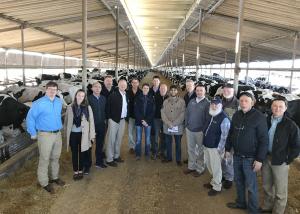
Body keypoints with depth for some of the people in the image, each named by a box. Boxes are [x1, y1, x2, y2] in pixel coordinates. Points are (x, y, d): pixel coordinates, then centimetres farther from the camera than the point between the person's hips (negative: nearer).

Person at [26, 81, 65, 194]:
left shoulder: (59, 102, 4)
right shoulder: (39, 103, -13)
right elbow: (30, 118, -7)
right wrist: (33, 134, -4)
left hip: (57, 134, 6)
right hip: (45, 135, -6)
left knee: (55, 158, 18)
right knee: (44, 159, 1)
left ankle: (54, 177, 35)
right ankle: (44, 183, 14)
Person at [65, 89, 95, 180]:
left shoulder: (87, 107, -4)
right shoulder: (70, 107, -2)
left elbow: (91, 121, -3)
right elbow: (66, 121, 5)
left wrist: (92, 135, -5)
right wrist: (66, 134, 5)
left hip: (83, 134, -1)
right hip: (73, 134, 1)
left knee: (82, 153, 11)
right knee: (74, 153, 11)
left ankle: (80, 170, 28)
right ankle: (75, 171, 26)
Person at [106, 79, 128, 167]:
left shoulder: (127, 95, 5)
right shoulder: (113, 95, -12)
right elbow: (108, 107, -11)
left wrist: (126, 116, 5)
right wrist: (109, 118, -11)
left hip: (122, 120, 6)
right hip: (114, 120, -6)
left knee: (119, 139, 15)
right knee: (111, 140, 2)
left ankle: (116, 156, 28)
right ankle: (109, 159, 10)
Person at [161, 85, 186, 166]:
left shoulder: (181, 101, -3)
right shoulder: (165, 101, 5)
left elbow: (182, 114, -9)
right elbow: (163, 113, -1)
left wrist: (174, 124, -15)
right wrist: (169, 123, -13)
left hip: (178, 126, -2)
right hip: (167, 126, 3)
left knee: (178, 144, 9)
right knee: (168, 143, 13)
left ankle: (178, 159, 22)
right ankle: (169, 157, 30)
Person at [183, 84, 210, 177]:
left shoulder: (207, 103, -9)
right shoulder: (191, 101, 6)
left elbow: (208, 119, -12)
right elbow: (187, 114, 13)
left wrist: (204, 130, -13)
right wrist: (186, 125, 7)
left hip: (200, 131, -5)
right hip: (189, 130, 5)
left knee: (200, 150, 8)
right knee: (190, 149, 15)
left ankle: (200, 169, 22)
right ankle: (191, 166, 30)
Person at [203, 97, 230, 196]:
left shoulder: (224, 118, -17)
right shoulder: (210, 115, 9)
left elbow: (224, 135, -18)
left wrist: (220, 148, -17)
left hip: (215, 147, -8)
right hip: (207, 145, 8)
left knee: (216, 167, 5)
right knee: (209, 164, 21)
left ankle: (217, 187, 23)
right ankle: (214, 181, 41)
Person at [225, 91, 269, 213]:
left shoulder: (259, 117, -15)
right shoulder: (236, 115, 2)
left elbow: (264, 140, -15)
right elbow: (231, 133, 13)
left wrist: (260, 159, -16)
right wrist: (228, 149, 13)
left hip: (250, 158, -5)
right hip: (237, 156, 6)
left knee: (251, 186, 5)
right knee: (238, 181, 19)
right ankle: (241, 203, 40)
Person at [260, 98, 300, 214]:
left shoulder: (291, 125, -10)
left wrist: (287, 160, -9)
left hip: (280, 161, -4)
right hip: (265, 158, 4)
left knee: (280, 190, 7)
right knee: (266, 186, 19)